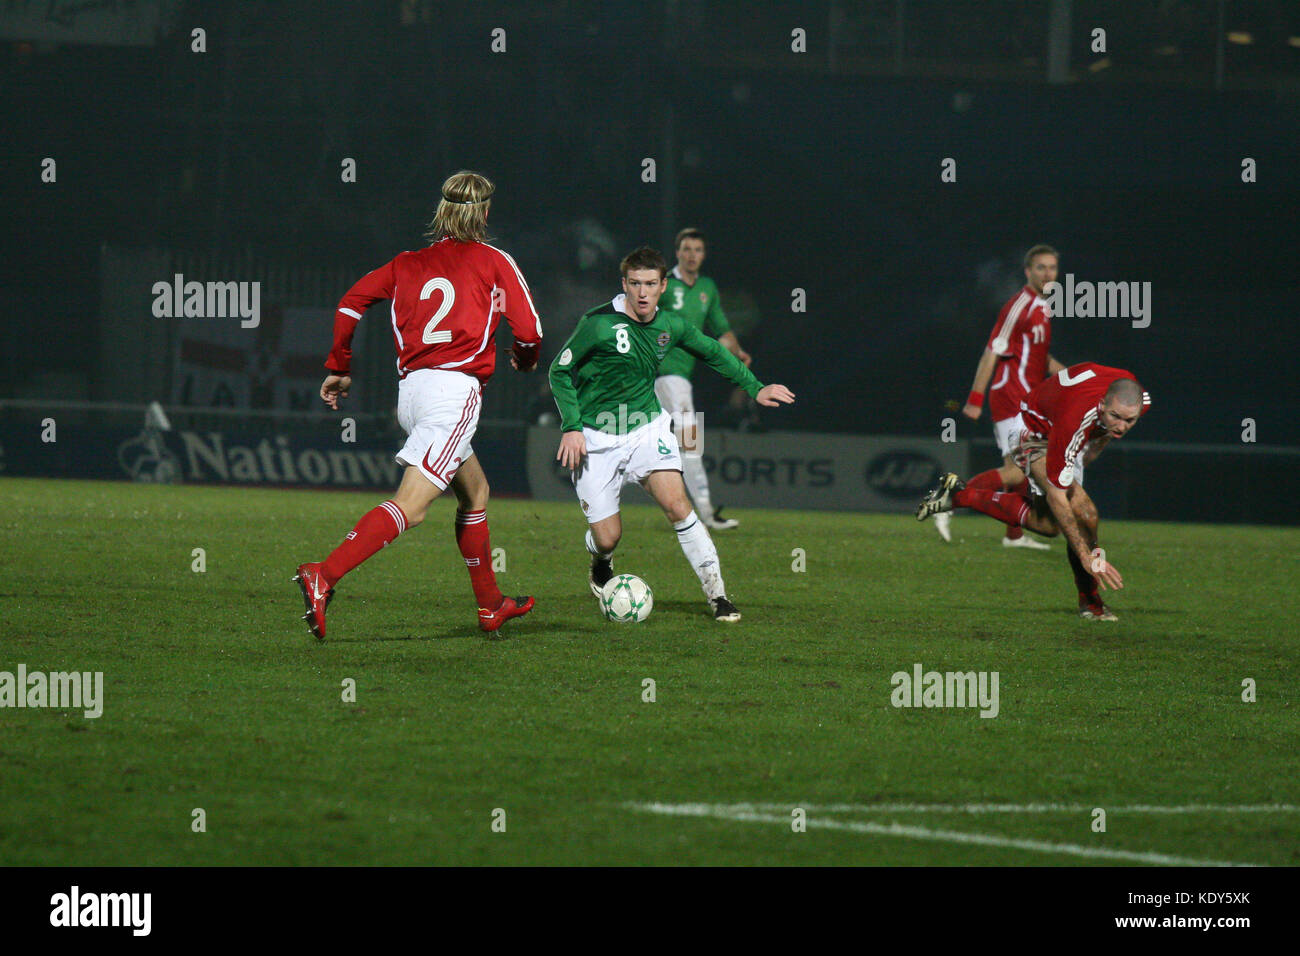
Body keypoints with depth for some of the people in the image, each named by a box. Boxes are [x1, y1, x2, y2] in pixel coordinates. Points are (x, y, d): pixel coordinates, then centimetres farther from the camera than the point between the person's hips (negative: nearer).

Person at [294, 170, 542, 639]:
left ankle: (490, 604, 31)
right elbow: (529, 330, -1)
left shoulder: (411, 262, 15)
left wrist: (338, 368, 18)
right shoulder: (495, 261, 4)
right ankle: (323, 577, -33)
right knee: (411, 505, -15)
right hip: (455, 387, -7)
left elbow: (350, 304, 8)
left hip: (410, 389, 7)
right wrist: (525, 357, 22)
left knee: (475, 491, 25)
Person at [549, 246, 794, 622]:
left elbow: (712, 351, 19)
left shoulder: (670, 325, -1)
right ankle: (601, 566, 36)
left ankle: (717, 595, -15)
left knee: (677, 505, -20)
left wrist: (755, 388, 17)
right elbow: (560, 372, -5)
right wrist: (571, 427, -14)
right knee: (607, 538, -3)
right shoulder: (599, 323, -16)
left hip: (647, 427, 3)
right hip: (596, 438, -3)